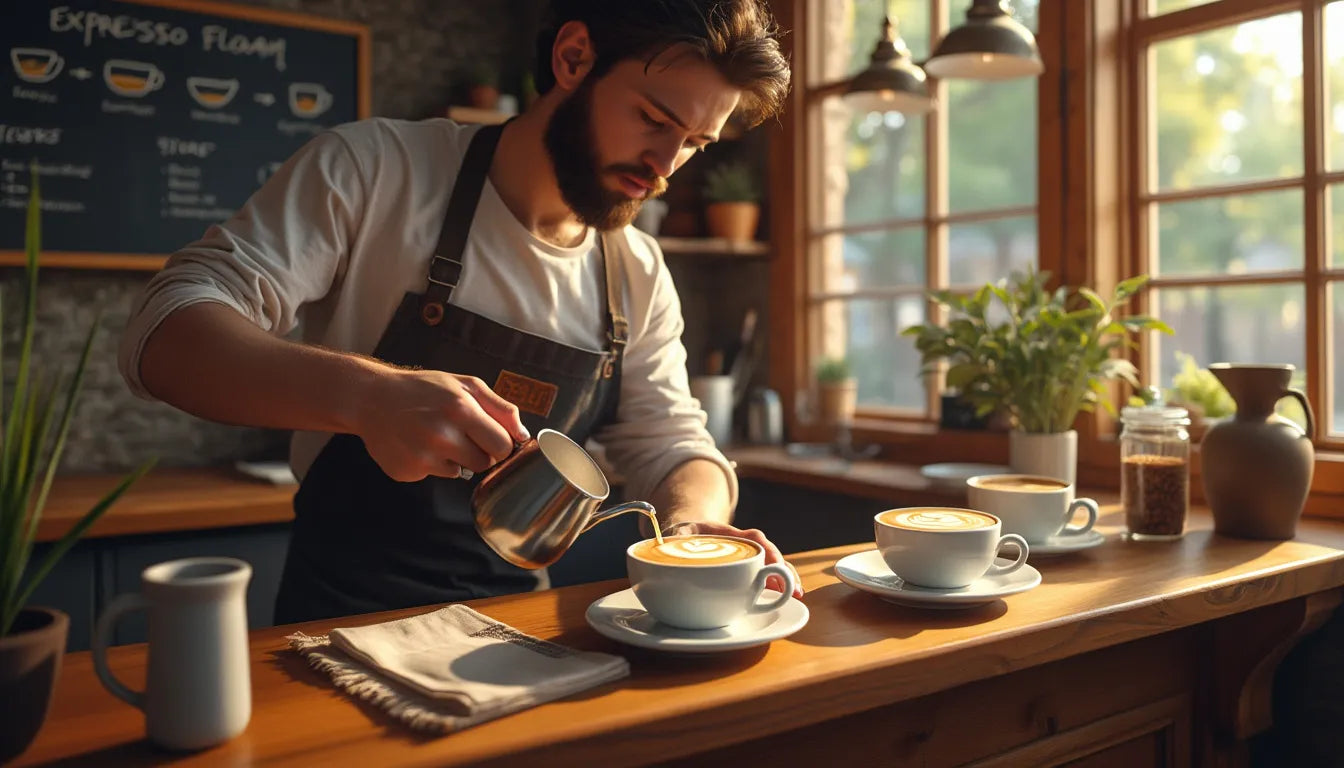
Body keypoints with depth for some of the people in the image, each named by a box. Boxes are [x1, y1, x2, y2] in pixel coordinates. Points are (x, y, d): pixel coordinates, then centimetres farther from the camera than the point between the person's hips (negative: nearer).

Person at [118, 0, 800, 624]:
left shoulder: (639, 277, 3)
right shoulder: (375, 168, -11)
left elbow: (674, 449, 7)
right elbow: (162, 337, -17)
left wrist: (693, 525, -18)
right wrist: (368, 394, -35)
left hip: (515, 624, 4)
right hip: (343, 616, -3)